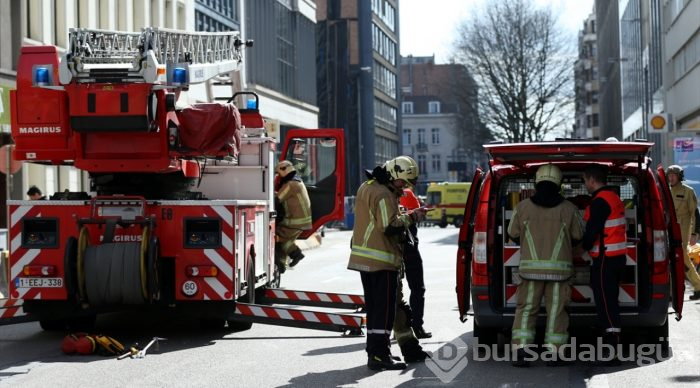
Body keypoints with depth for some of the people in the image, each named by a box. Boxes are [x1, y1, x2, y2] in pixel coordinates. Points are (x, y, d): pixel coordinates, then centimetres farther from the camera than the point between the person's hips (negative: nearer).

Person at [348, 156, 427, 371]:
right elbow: (390, 227, -23)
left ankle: (374, 350, 22)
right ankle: (379, 355, -9)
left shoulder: (366, 188, 15)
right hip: (381, 260, -10)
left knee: (374, 306, 16)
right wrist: (411, 217, -10)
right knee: (385, 308, -7)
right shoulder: (384, 194, -18)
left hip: (364, 257, 10)